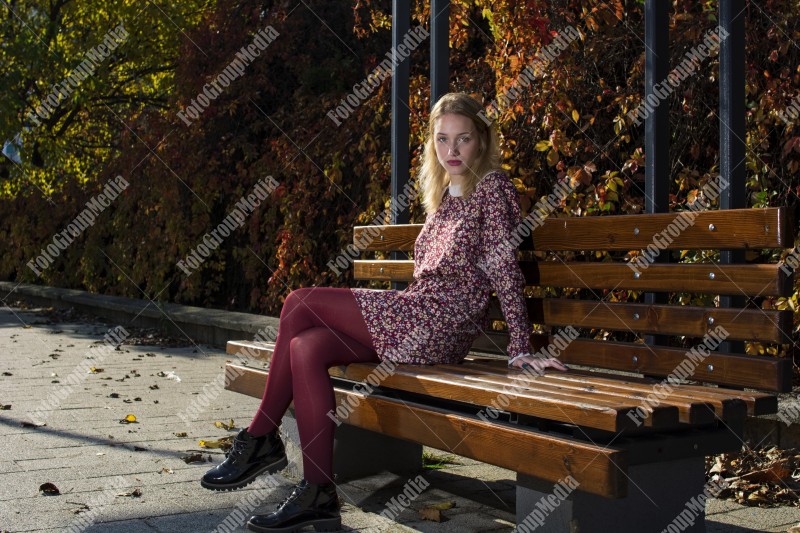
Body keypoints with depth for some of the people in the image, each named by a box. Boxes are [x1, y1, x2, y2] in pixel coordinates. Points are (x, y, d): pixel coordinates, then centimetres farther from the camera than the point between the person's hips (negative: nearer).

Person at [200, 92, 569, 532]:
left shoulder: (492, 185, -2)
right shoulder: (443, 196, 22)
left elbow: (504, 267, -9)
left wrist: (520, 350, -13)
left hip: (437, 326, -8)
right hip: (417, 322, 8)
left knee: (299, 303, -10)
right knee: (305, 348, -12)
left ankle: (261, 439, -2)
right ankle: (318, 495, -11)